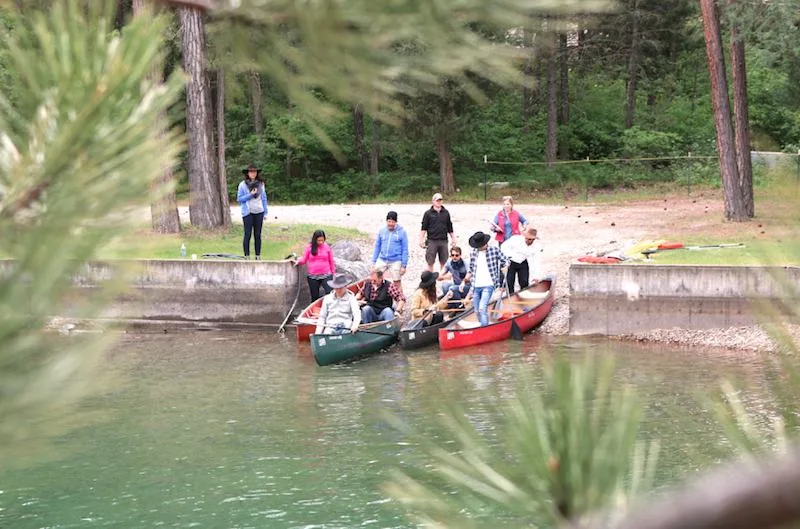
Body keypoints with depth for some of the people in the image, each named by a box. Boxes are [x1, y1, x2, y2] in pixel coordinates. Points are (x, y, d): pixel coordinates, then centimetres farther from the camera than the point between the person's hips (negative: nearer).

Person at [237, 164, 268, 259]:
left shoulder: (260, 184, 8)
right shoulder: (243, 185, -2)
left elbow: (264, 198, 13)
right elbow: (239, 199, -3)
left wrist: (265, 212, 8)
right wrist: (250, 195, -14)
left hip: (259, 212, 3)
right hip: (248, 213, -3)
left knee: (258, 235, 5)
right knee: (248, 235, -3)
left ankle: (258, 256, 10)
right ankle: (246, 256, 2)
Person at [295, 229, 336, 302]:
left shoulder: (327, 247, 2)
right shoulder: (309, 247, 1)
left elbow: (331, 261, 9)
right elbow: (304, 259, 6)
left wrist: (333, 273, 11)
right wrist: (299, 261, -16)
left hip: (326, 275, -1)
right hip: (313, 277, 1)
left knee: (330, 293, -20)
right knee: (315, 297, 9)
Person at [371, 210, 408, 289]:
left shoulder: (401, 232, -4)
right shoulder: (382, 231, 6)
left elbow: (405, 250, -2)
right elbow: (377, 247, 13)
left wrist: (404, 265, -6)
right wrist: (374, 261, 9)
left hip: (395, 262, -3)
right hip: (382, 260, 3)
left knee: (397, 283, 3)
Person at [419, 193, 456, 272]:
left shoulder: (446, 213, 10)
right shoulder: (428, 213, 2)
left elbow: (450, 228, 16)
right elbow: (423, 228, 1)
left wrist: (453, 239, 13)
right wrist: (421, 240, -6)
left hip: (443, 241, 2)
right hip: (432, 241, -2)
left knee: (443, 263, 5)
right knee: (430, 263, -1)